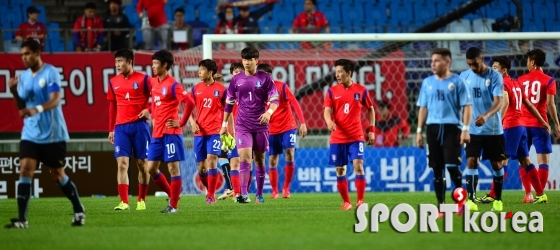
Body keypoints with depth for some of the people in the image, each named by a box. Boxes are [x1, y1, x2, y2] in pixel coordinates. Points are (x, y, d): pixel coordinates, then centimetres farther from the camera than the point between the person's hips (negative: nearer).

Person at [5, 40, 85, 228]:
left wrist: (37, 109, -41)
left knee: (58, 175, 6)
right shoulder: (24, 76, 8)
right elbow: (22, 107, 13)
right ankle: (21, 219, -14)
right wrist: (14, 92, -6)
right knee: (25, 170, -11)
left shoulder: (50, 73, -10)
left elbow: (55, 100, -22)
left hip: (52, 134, -5)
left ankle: (79, 211, 26)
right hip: (30, 134, 5)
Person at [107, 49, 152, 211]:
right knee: (122, 163, -8)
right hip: (121, 127, 3)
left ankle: (141, 201, 15)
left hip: (139, 126, -3)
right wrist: (111, 129, 15)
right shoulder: (113, 82, 10)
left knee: (142, 163, 4)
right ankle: (124, 202, -11)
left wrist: (149, 110, -14)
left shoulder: (143, 79, -3)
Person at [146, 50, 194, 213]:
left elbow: (190, 103, -19)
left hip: (171, 133, -8)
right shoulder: (154, 82, 11)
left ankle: (173, 205, 1)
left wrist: (181, 123, -14)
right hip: (157, 133, 8)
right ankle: (171, 195, 23)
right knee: (151, 168, 7)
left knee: (173, 167, -3)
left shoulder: (173, 85, -12)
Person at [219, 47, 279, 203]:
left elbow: (275, 100, -4)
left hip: (260, 125, 0)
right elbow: (229, 103, 13)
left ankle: (259, 194, 19)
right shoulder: (236, 80, 6)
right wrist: (224, 124, 13)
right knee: (244, 157, -15)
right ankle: (244, 194, -22)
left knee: (259, 159, 8)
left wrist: (269, 112, -24)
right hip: (242, 126, 0)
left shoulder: (265, 78, 0)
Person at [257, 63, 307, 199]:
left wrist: (302, 123, -17)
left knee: (290, 154, -16)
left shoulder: (281, 86, -10)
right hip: (271, 130, 3)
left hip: (287, 127, -3)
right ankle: (274, 191, 15)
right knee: (272, 160, 3)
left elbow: (295, 103, -11)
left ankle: (286, 188, -3)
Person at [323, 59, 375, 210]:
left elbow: (370, 109, 13)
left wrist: (371, 130, 5)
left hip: (356, 136, -2)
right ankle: (346, 202, 15)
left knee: (358, 166, -13)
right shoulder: (332, 91, 3)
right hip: (337, 138, 2)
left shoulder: (361, 90, 3)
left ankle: (360, 201, -8)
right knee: (340, 170, 4)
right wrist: (329, 121, -28)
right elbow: (327, 111, -5)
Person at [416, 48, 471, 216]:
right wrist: (419, 131, 11)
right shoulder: (427, 82, 11)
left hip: (452, 128, -4)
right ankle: (441, 206, 10)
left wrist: (465, 129, -11)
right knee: (437, 169, 5)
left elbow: (466, 106, -2)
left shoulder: (457, 82, -2)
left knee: (452, 166, -13)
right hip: (433, 128, 4)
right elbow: (423, 107, 15)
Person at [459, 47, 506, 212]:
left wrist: (486, 116, -37)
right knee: (471, 161, -10)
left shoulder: (494, 76, -9)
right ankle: (471, 201, -12)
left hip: (493, 129, -2)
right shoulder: (464, 76, 2)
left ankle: (498, 200, 20)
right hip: (473, 129, 2)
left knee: (496, 164, 7)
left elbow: (498, 102, -19)